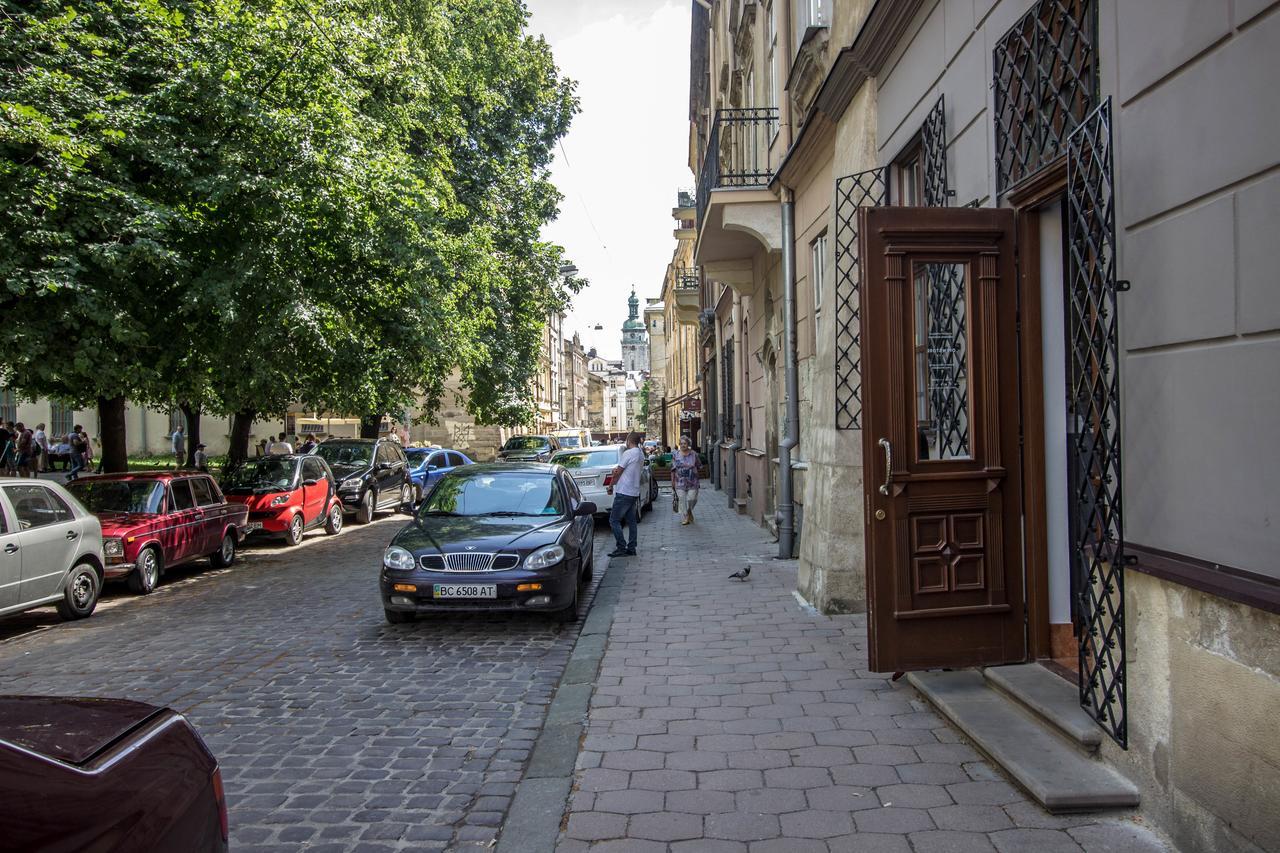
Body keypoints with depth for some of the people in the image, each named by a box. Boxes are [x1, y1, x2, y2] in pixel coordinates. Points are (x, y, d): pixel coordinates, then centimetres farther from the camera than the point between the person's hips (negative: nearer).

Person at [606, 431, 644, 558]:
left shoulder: (628, 453, -15)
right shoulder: (641, 454, 13)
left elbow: (618, 472, -11)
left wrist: (611, 486, 2)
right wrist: (617, 470, 6)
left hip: (624, 492, -9)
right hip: (634, 492, 9)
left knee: (614, 520, -4)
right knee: (631, 521, 12)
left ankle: (621, 548, -8)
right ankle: (631, 548, 13)